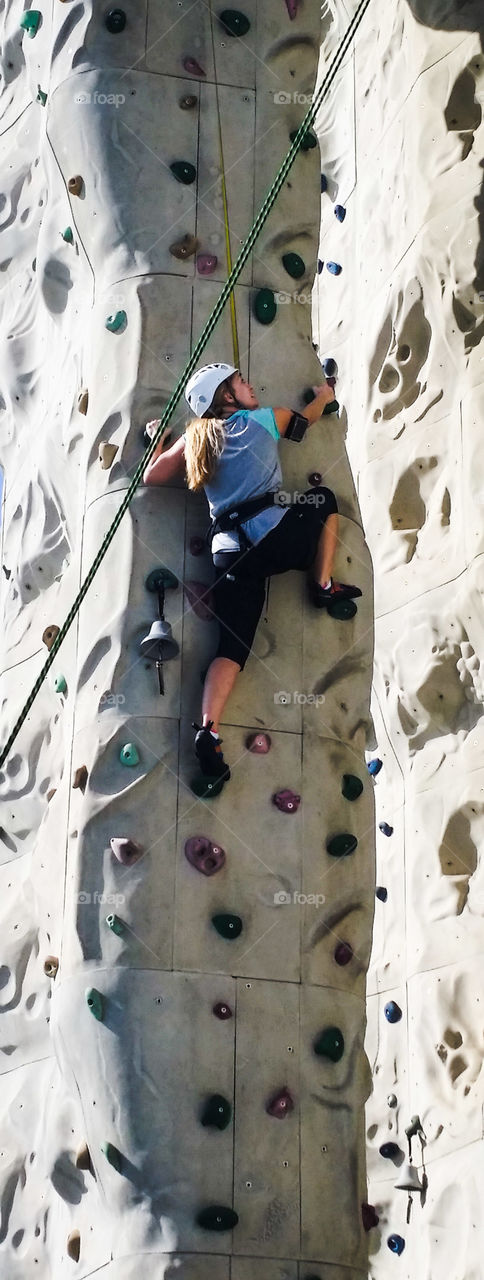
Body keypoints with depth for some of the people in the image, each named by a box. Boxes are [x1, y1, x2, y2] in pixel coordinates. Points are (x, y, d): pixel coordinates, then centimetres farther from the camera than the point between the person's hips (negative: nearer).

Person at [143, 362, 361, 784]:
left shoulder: (195, 439, 18)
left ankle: (208, 729, -18)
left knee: (232, 647, 2)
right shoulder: (263, 420, 12)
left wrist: (159, 439, 41)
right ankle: (323, 586, 22)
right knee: (323, 498, 26)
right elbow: (306, 419, 32)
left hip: (229, 553, 4)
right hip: (274, 534, -4)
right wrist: (323, 396, 53)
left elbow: (152, 475, 23)